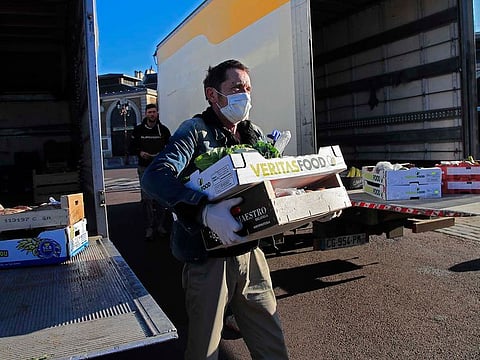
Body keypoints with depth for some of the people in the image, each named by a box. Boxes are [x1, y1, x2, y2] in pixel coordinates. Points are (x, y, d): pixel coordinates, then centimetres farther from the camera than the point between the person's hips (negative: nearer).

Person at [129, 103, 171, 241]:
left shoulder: (163, 130, 6)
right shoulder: (138, 130, 6)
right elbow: (132, 148, 9)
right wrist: (140, 153, -11)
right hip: (145, 168, 0)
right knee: (147, 198, -3)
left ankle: (161, 225, 12)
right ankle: (149, 227, 3)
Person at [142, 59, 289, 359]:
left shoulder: (254, 134, 11)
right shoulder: (196, 130, -9)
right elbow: (156, 176, -25)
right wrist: (205, 211, -38)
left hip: (250, 253, 6)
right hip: (208, 258, -5)